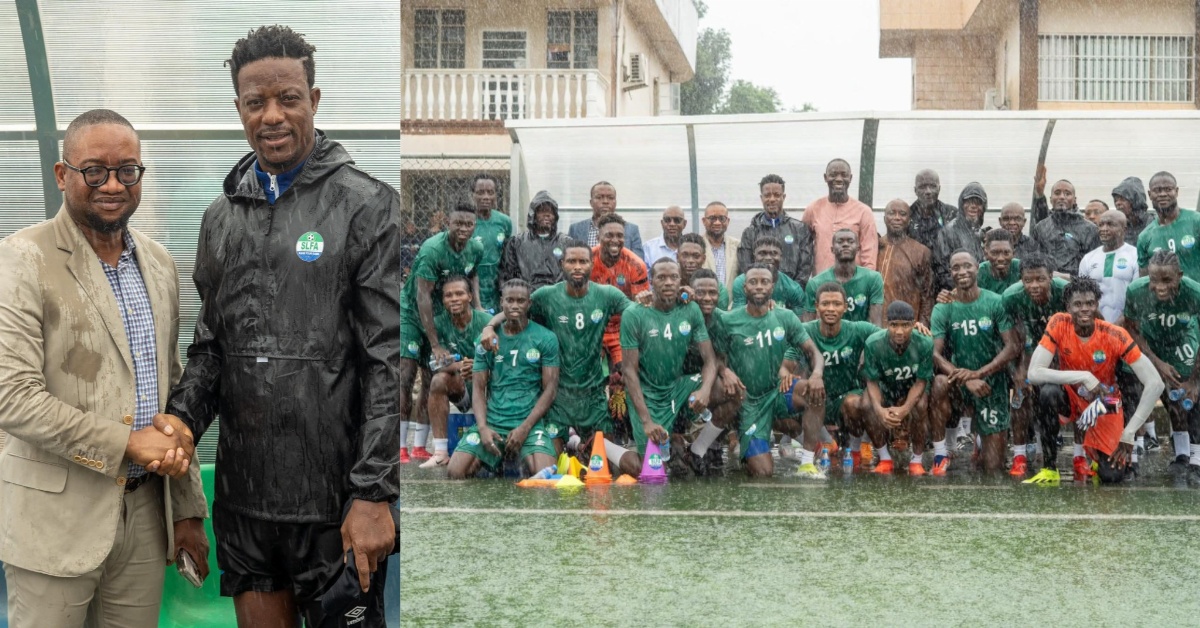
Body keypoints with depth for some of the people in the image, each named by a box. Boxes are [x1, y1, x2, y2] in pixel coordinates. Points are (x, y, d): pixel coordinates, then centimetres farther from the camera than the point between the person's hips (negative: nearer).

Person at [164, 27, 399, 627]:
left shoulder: (368, 206, -6)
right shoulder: (220, 217, 12)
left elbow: (391, 361, -10)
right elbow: (210, 346, 17)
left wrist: (374, 493, -15)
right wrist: (179, 421, -2)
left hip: (336, 497, -5)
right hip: (242, 495, 5)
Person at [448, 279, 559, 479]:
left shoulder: (546, 339, 2)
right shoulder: (486, 340, 9)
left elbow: (550, 389, -1)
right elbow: (478, 389, 7)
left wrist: (525, 428, -12)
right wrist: (483, 427, -11)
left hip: (529, 422, -2)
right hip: (491, 422, 2)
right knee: (455, 472, -18)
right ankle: (488, 462, 14)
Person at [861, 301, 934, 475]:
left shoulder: (924, 343, -27)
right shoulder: (873, 343, -27)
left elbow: (920, 382, -20)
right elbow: (872, 382, -19)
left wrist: (905, 408, -37)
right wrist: (880, 410, -38)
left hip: (913, 389, -1)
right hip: (884, 388, 1)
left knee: (920, 406, -33)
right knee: (867, 405, -30)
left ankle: (917, 460, -11)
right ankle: (885, 459, -10)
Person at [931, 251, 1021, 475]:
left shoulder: (996, 303, -8)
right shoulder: (942, 309, -6)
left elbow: (1013, 347, -12)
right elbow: (936, 354, -13)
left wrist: (978, 373, -24)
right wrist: (966, 379, -29)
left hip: (992, 382, -1)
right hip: (961, 377, 1)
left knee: (993, 467, -2)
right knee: (940, 383, -37)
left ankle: (988, 440, 36)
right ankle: (940, 455, -22)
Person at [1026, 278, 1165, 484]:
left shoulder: (1115, 335, -22)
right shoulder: (1059, 324, -20)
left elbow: (1155, 384, -22)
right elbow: (1034, 373, -28)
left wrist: (1129, 433, -24)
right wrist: (1083, 377, -35)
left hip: (1104, 404, 0)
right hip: (1071, 397, 0)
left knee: (1112, 476, -18)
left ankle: (1100, 452, 21)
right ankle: (1049, 468, -20)